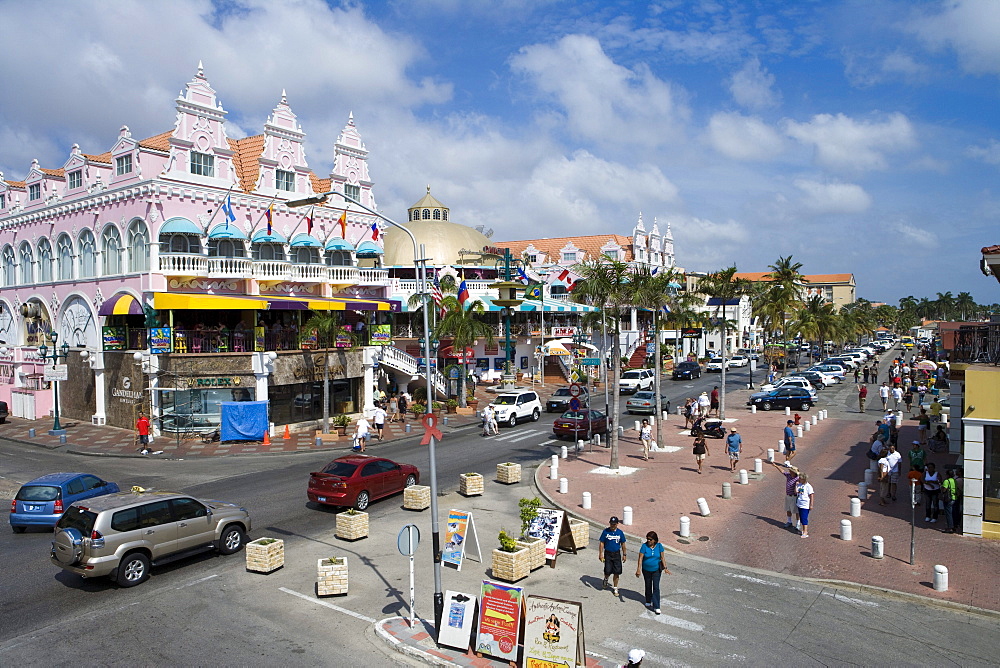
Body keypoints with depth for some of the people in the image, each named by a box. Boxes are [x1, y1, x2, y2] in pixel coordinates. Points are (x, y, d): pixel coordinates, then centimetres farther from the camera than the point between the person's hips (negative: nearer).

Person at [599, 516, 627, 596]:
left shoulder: (620, 532, -1)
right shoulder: (605, 531, -7)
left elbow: (623, 544, 9)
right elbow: (601, 543, -3)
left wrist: (624, 555, 9)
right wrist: (600, 554, -8)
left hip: (617, 554, 2)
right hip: (608, 554, -1)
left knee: (617, 572, 1)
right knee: (608, 571, -5)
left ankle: (615, 588, 19)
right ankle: (606, 580, 30)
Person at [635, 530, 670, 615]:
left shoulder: (659, 546, -10)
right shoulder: (644, 546, -14)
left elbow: (662, 558, -3)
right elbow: (640, 558, -14)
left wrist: (665, 568, -7)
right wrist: (638, 569, -19)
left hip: (656, 570, 0)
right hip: (646, 570, 0)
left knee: (656, 587, -6)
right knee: (648, 586, 17)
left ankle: (656, 607, -4)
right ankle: (648, 602, 37)